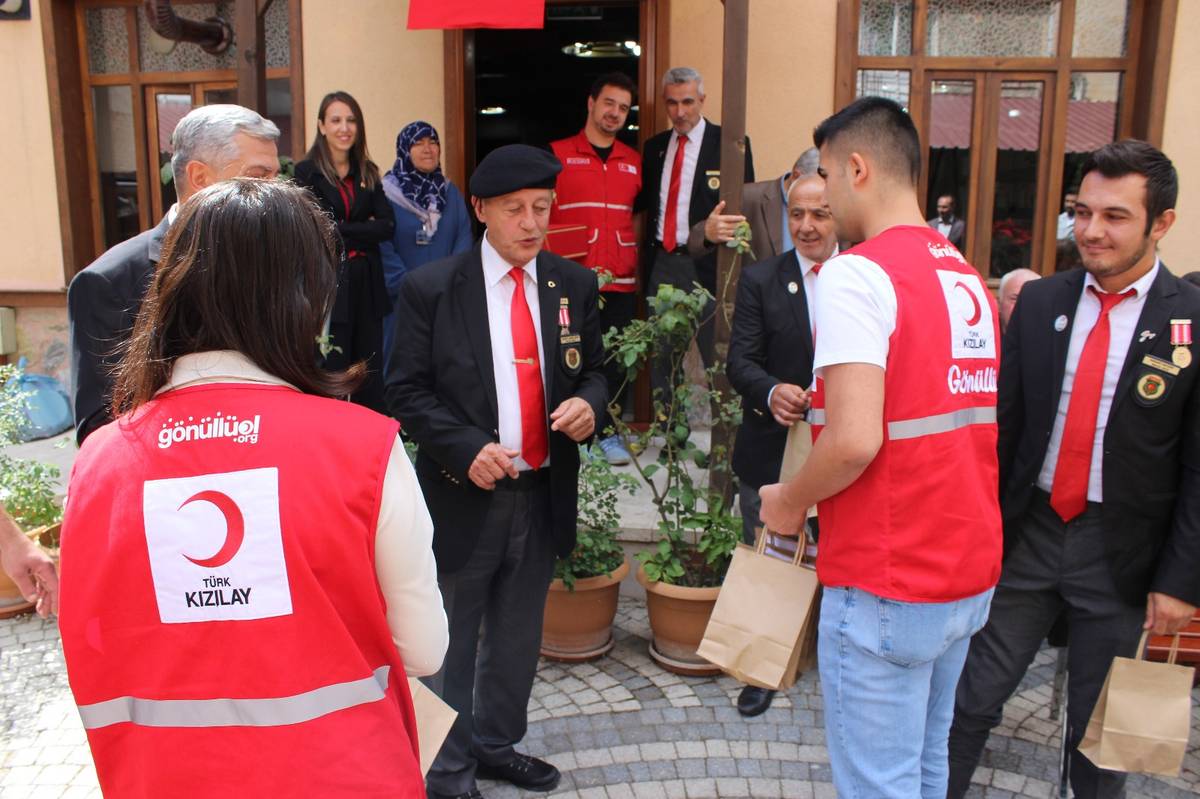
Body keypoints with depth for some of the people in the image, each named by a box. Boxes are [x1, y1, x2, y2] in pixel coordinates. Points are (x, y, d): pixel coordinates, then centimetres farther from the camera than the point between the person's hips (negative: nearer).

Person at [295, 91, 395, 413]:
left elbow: (387, 226, 1)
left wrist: (344, 231, -8)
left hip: (367, 286, 4)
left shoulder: (368, 173, 12)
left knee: (371, 376, 6)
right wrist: (364, 231, -9)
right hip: (328, 285, -4)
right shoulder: (307, 172, -1)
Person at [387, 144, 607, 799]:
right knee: (452, 642, 11)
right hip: (464, 493, -4)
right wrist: (467, 449, -21)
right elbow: (408, 391, -8)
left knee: (517, 638, 21)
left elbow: (591, 371, 11)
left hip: (544, 493, 4)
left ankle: (496, 744, 43)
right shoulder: (430, 289, -8)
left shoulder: (575, 286, 3)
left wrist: (588, 403, -13)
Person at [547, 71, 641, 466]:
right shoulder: (558, 153, 1)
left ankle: (609, 432, 19)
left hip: (621, 283, 3)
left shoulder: (633, 160, 12)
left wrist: (634, 262, 7)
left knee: (615, 359, 7)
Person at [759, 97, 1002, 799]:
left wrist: (790, 501, -7)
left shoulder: (857, 273, -16)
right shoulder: (969, 277, 10)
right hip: (970, 577, 8)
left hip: (884, 586, -8)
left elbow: (854, 442, -25)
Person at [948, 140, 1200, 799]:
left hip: (1120, 553, -2)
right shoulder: (1039, 303, 1)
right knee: (971, 697, 10)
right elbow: (1002, 424, 3)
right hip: (1025, 535, 2)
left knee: (1099, 728, 15)